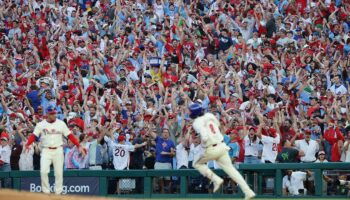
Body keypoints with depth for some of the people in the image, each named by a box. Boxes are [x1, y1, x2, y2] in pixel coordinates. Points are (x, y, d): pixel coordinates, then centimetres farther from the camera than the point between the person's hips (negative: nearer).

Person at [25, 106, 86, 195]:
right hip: (46, 151, -1)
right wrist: (27, 145, -27)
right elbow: (33, 136, -9)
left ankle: (58, 192, 12)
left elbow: (70, 135, 1)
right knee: (43, 171, -13)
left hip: (58, 150, 1)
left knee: (59, 173, 2)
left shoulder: (61, 124, 3)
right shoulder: (41, 124, 1)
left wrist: (79, 146, -8)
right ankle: (46, 192, -1)